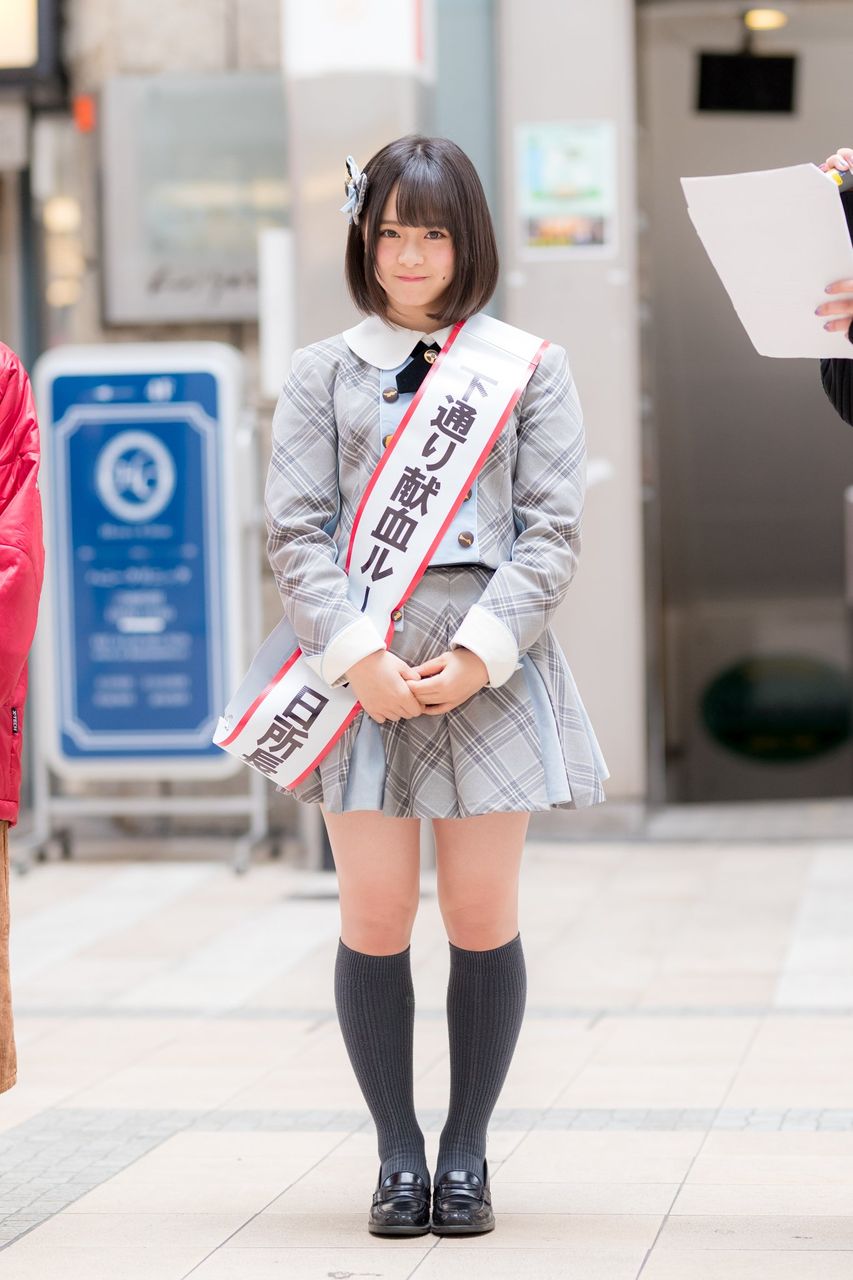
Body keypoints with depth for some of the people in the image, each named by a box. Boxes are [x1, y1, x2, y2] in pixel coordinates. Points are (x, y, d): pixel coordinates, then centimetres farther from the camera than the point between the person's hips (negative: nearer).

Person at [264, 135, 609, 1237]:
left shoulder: (531, 368, 9)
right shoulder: (321, 374, 10)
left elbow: (553, 528, 2)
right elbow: (295, 531, 3)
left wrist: (479, 652, -10)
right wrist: (359, 656, -11)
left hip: (491, 669, 0)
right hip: (360, 668, 0)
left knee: (482, 916, 1)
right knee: (374, 919, 0)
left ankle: (466, 1154, 13)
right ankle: (397, 1154, 11)